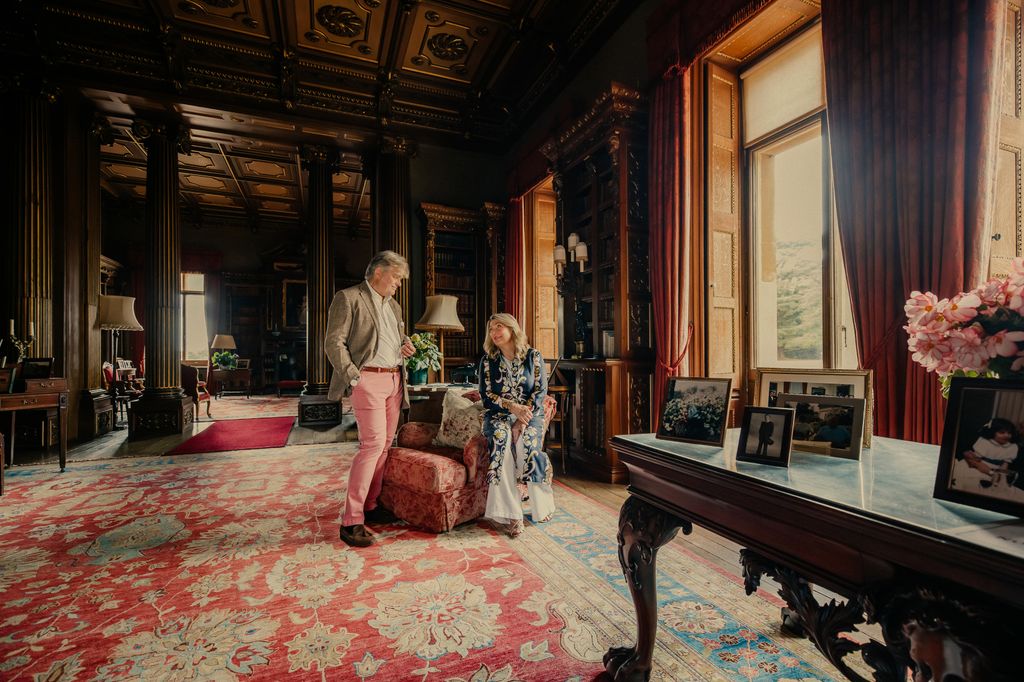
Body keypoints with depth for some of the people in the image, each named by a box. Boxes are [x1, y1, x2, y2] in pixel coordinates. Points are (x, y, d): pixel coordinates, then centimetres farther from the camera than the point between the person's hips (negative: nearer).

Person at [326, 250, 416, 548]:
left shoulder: (393, 306, 20)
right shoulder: (348, 298, -3)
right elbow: (334, 343, -9)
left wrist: (405, 346, 7)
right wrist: (354, 378, -15)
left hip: (394, 380, 8)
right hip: (369, 379, -8)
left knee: (384, 444, 9)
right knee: (373, 443, -13)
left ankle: (370, 505, 23)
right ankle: (352, 521, -3)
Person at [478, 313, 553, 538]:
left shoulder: (533, 356, 4)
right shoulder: (488, 359, 7)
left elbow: (541, 390, -2)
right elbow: (486, 395, 0)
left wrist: (524, 415, -16)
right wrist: (512, 407, -16)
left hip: (529, 412, 0)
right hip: (498, 414, 1)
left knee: (526, 443, -31)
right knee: (501, 440, -32)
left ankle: (542, 507, -11)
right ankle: (505, 513, -30)